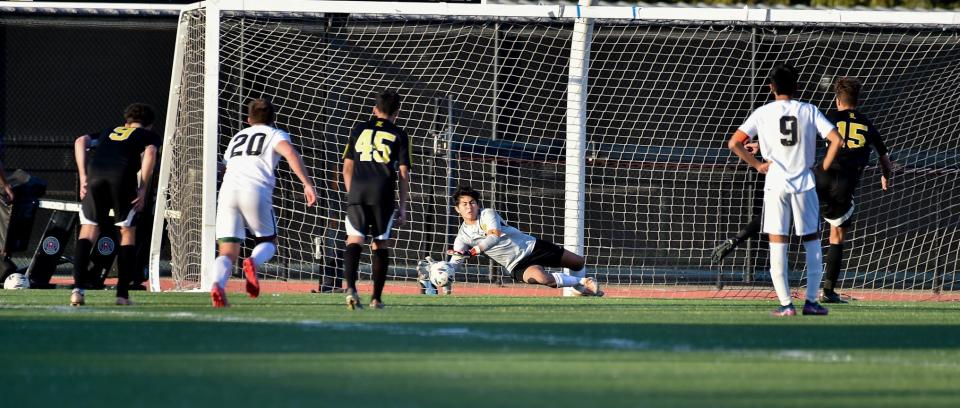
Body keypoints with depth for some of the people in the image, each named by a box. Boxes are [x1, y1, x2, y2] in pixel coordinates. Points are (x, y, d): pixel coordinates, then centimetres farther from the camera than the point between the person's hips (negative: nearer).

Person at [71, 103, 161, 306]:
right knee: (128, 232, 13)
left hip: (95, 174, 2)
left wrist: (83, 177, 13)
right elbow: (150, 152, 3)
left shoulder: (109, 132, 36)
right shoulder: (149, 135, 26)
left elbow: (81, 141, 18)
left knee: (88, 229, 10)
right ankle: (123, 294, 8)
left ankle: (78, 288, -6)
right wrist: (143, 189, 1)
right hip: (123, 175, -2)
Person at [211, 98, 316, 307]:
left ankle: (217, 284, -32)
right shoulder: (275, 134, 16)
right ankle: (253, 262, -17)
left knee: (228, 252, 0)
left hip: (227, 190, 3)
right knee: (269, 242, 18)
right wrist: (307, 183, -10)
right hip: (255, 191, -3)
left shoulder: (237, 136, 31)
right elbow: (290, 153, -5)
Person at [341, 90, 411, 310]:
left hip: (357, 191, 1)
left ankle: (350, 286, -28)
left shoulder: (359, 129, 16)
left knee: (355, 239, -5)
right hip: (383, 193, -1)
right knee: (380, 243, 10)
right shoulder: (398, 135, 9)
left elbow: (347, 168, 16)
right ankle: (376, 297, 10)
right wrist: (402, 206, 10)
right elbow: (403, 172, 5)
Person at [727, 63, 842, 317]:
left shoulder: (763, 114, 0)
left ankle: (786, 304, -5)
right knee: (812, 242, 12)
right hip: (805, 183, 1)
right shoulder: (809, 111, 1)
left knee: (778, 245, 1)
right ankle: (811, 301, 7)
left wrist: (757, 165, 5)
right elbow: (836, 140, -7)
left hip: (776, 184, -1)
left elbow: (734, 143, -5)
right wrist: (824, 169, 3)